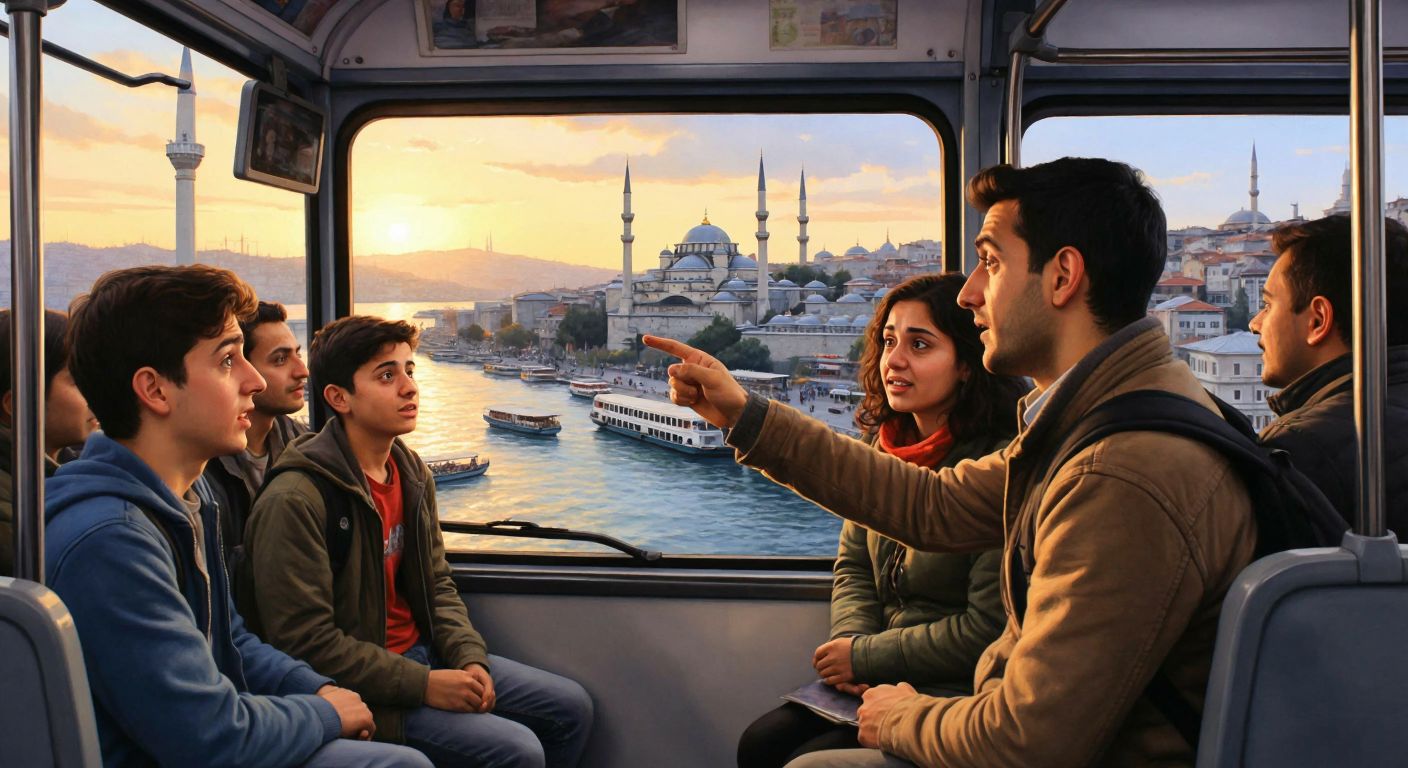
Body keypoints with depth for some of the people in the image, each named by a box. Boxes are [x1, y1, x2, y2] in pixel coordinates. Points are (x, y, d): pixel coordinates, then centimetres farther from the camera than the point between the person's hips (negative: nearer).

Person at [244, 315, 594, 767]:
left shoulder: (412, 473, 4)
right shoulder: (295, 500, -22)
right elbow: (306, 642, -23)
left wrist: (470, 658, -6)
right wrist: (422, 685, -22)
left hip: (421, 653, 8)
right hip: (361, 695, -8)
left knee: (571, 708, 8)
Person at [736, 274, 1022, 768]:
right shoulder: (885, 446, 6)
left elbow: (987, 630, -20)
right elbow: (853, 565, 14)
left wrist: (865, 657, -12)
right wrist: (851, 641, -7)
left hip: (957, 695, -7)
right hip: (881, 687, 7)